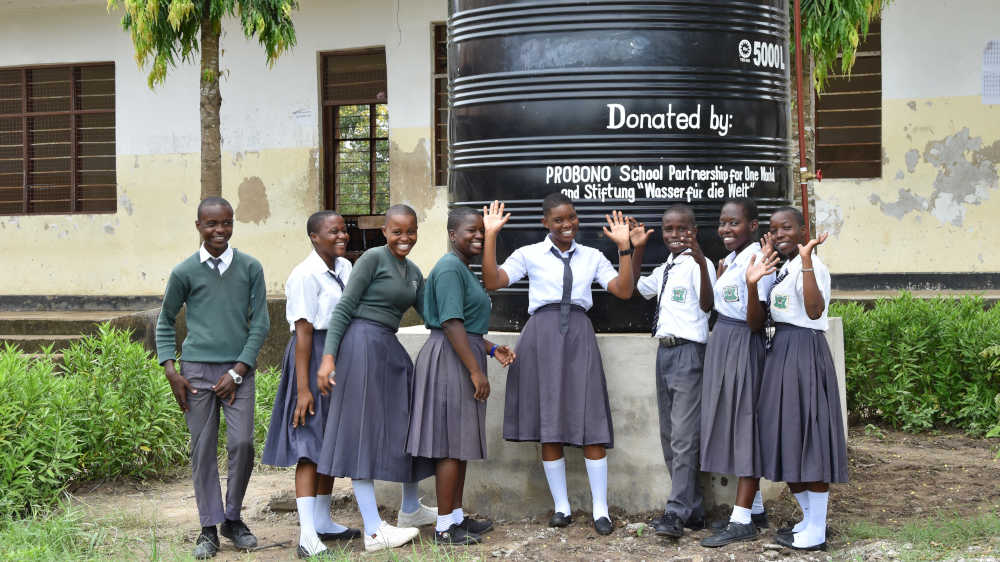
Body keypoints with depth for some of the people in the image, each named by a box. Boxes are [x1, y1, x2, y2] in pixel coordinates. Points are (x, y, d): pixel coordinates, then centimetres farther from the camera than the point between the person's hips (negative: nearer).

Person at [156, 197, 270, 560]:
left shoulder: (250, 268, 1)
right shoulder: (185, 272, 1)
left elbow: (260, 323, 2)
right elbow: (165, 322, 12)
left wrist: (237, 372, -5)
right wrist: (170, 371, 1)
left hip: (238, 370, 0)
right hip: (197, 370, 0)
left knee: (242, 444, -7)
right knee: (203, 450, 3)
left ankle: (233, 518, 13)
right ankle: (209, 527, 12)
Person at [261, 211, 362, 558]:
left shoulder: (345, 268, 9)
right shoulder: (305, 275, -16)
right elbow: (303, 332, -20)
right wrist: (303, 387, -24)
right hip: (313, 358, -9)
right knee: (310, 444, -11)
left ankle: (322, 520, 30)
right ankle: (308, 535, -14)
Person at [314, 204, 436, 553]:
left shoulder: (413, 272, 15)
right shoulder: (373, 258, -8)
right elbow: (344, 308, -11)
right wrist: (329, 356, -18)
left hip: (390, 349, 8)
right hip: (363, 344, -8)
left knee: (406, 425, 15)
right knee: (364, 429, -6)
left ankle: (410, 509, 33)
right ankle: (374, 531, -7)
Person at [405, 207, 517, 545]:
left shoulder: (464, 269, 18)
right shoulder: (450, 268, -15)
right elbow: (451, 324, -22)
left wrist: (491, 349, 17)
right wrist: (476, 371, -23)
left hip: (464, 358, 10)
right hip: (450, 360, -10)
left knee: (461, 443, 14)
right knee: (451, 443, -7)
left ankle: (457, 516, 21)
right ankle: (444, 527, -2)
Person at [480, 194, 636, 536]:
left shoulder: (592, 257, 13)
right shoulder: (529, 254, 7)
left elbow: (624, 290, 5)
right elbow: (492, 282, -4)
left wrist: (624, 247, -1)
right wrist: (490, 236, -8)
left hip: (579, 335, 1)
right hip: (543, 336, -1)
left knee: (591, 422, -4)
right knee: (548, 424, 2)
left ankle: (600, 510, 3)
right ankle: (561, 506, 12)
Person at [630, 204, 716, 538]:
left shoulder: (698, 264, -9)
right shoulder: (664, 269, 17)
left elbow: (707, 305, -23)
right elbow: (635, 287, 31)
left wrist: (701, 262, -36)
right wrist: (637, 250, 21)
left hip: (688, 351, -9)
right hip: (664, 351, 9)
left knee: (683, 436, -10)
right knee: (668, 436, 12)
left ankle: (677, 514, -9)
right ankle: (693, 509, 19)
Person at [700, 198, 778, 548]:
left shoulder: (756, 260, -17)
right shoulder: (731, 259, 10)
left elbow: (756, 323, -22)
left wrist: (752, 283, -35)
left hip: (743, 346, -10)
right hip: (722, 344, 10)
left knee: (744, 426, -5)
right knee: (731, 425, 14)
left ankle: (742, 520, -1)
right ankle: (756, 508, 24)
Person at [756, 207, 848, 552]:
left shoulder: (811, 265, -13)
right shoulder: (785, 268, 16)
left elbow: (815, 310, -30)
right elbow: (768, 315, 17)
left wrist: (806, 261, -35)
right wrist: (753, 281, 11)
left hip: (804, 351, -10)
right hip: (782, 351, 10)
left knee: (806, 433, -6)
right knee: (787, 436, 13)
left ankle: (816, 532, 1)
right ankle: (810, 518, 24)